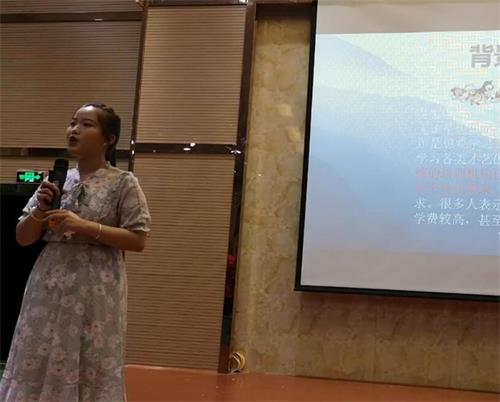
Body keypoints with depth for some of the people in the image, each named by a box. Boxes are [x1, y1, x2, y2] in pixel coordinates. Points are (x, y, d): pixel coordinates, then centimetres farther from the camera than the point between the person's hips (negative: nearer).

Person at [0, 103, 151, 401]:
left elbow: (138, 240, -8)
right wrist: (39, 211, -7)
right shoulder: (56, 180, 10)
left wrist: (86, 227, -16)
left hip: (95, 293, -4)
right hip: (48, 290, 4)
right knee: (36, 370, 5)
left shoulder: (124, 183, -2)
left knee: (89, 373, 0)